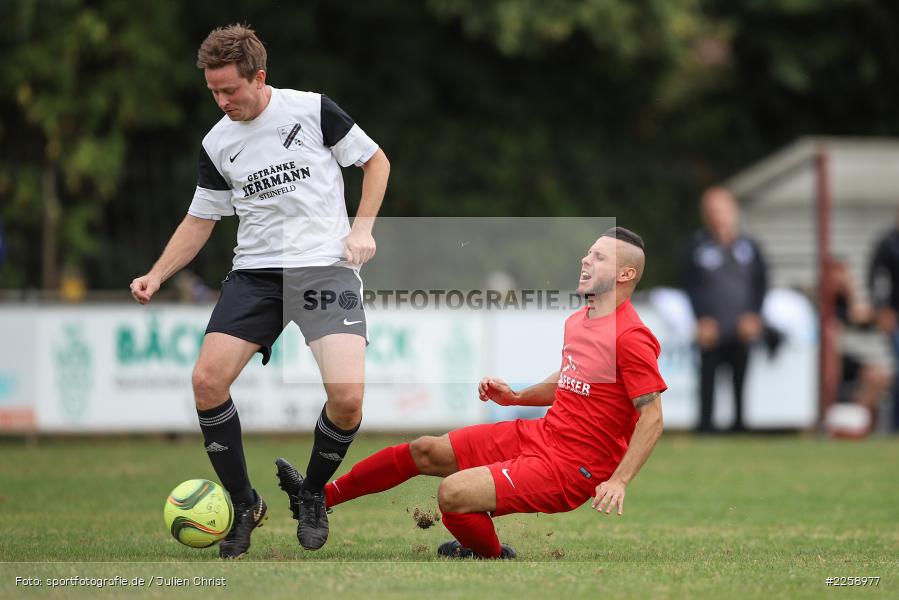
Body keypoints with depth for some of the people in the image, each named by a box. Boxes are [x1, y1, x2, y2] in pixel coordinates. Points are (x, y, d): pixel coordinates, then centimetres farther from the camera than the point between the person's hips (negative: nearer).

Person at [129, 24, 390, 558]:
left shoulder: (312, 110, -3)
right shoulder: (217, 144, 7)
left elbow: (376, 160, 8)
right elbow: (200, 220, 16)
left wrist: (362, 229, -4)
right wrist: (157, 275, 3)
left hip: (326, 267, -3)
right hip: (255, 273, 4)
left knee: (347, 398, -20)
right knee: (208, 381, -15)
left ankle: (313, 497, 9)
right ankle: (245, 505, 4)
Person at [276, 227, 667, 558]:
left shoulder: (630, 337, -20)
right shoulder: (577, 321, 10)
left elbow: (652, 416, -19)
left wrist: (618, 482, -25)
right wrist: (516, 396, 11)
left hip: (570, 468, -9)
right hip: (541, 434, 9)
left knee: (454, 493, -25)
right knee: (425, 450, 11)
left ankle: (491, 556, 5)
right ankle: (317, 497, 25)